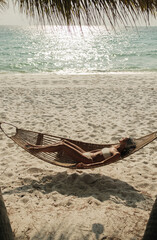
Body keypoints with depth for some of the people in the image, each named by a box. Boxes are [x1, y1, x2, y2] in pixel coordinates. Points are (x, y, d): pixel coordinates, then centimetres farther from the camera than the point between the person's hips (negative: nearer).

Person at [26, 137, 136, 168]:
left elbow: (103, 163, -23)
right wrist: (88, 153, 25)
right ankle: (39, 147, 9)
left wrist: (85, 165, -25)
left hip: (89, 160, -9)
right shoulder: (114, 147, 11)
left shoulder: (117, 154, -16)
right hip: (87, 154, 9)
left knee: (62, 146, -16)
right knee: (64, 142, 3)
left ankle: (36, 149, -6)